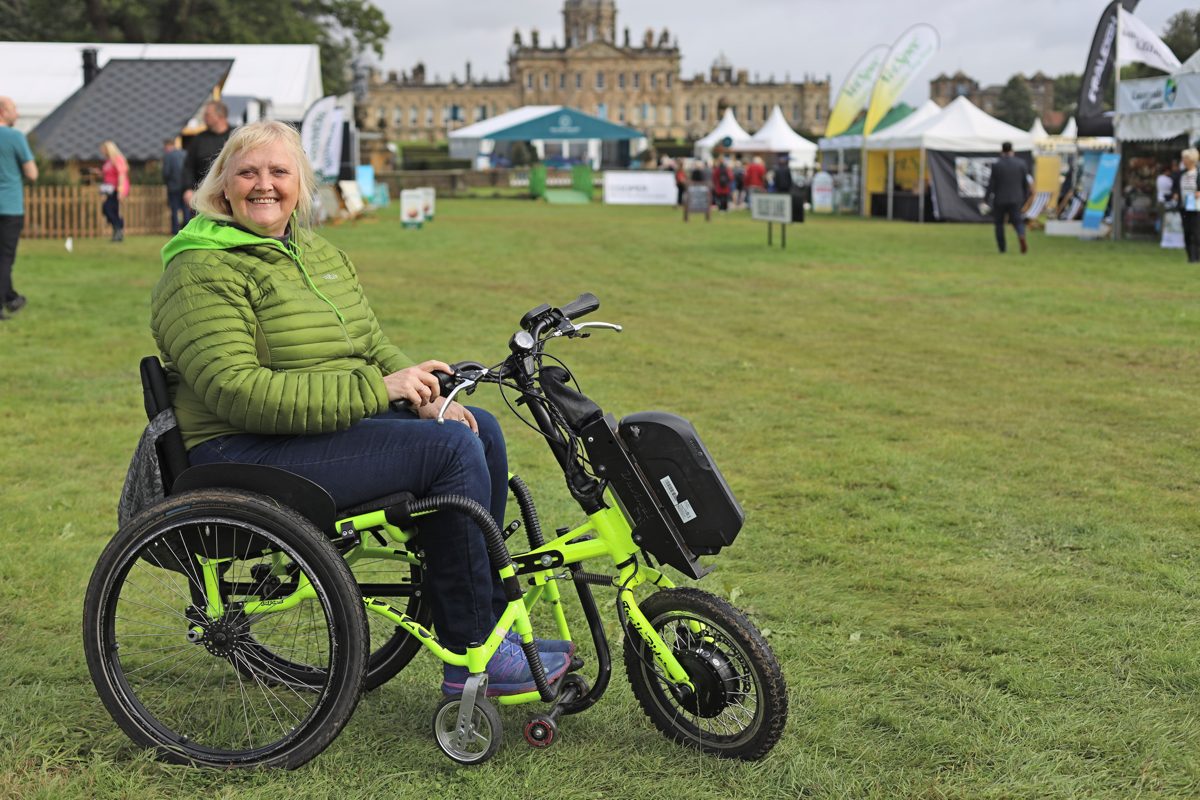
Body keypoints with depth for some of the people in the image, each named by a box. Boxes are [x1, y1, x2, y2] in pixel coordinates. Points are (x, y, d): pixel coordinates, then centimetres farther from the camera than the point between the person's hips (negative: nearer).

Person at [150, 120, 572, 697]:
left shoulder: (320, 254, 17)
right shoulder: (204, 274, -12)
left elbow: (373, 349, 20)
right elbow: (239, 394, -24)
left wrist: (424, 397, -2)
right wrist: (378, 390, -26)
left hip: (341, 422, 9)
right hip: (249, 455, -9)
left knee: (481, 430, 2)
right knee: (452, 451, -21)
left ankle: (490, 622, 8)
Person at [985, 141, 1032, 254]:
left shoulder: (996, 164, -9)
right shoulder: (1021, 164, 0)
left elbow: (992, 183, -10)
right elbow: (1026, 183, 3)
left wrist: (986, 198, -1)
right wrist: (1025, 196, 16)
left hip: (999, 199, -1)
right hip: (1016, 199, 1)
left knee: (999, 222, 14)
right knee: (1017, 221, 5)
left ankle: (1002, 247, 16)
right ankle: (1021, 236, -25)